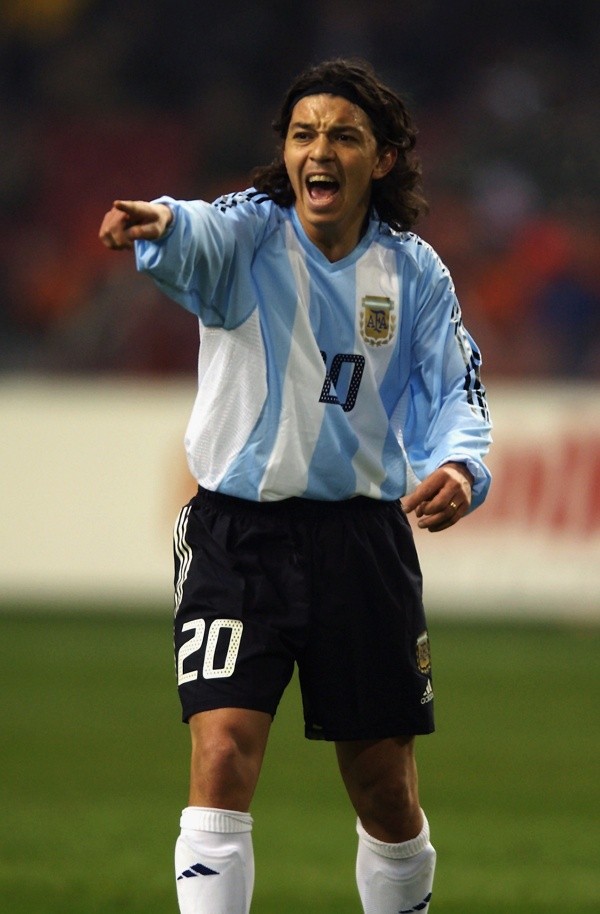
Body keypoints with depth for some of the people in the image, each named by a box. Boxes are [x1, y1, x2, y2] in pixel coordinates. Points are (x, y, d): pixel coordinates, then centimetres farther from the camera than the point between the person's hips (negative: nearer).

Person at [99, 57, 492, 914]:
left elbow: (453, 393, 4)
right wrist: (161, 224, -57)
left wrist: (459, 467, -21)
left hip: (364, 536, 3)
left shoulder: (414, 273, 4)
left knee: (386, 791, 7)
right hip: (237, 529, -3)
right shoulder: (251, 234, -7)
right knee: (223, 755, -17)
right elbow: (200, 242, -31)